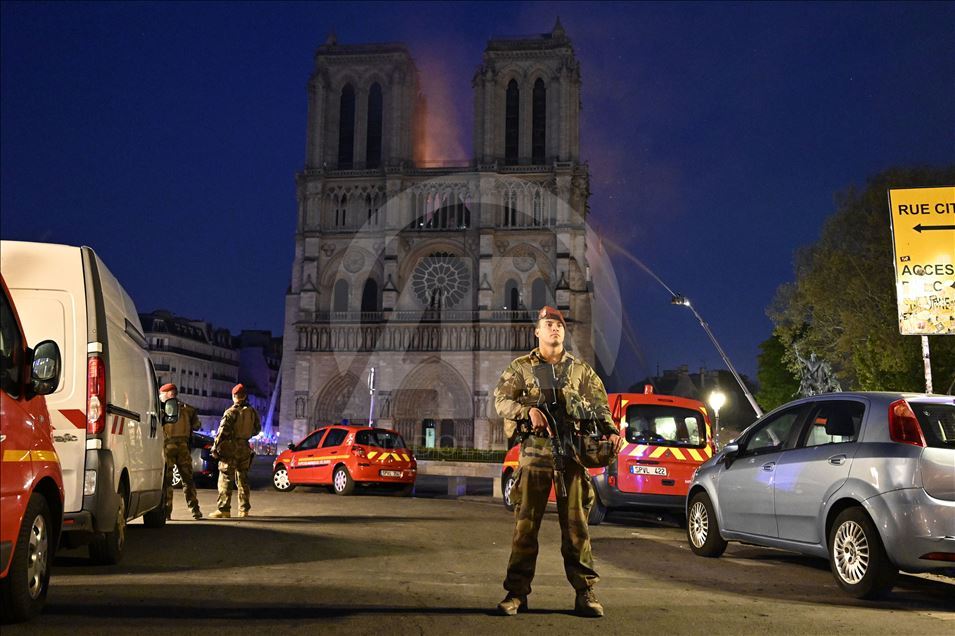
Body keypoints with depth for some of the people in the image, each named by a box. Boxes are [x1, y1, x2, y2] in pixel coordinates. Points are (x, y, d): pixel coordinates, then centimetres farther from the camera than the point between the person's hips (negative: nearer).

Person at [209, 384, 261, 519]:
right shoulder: (252, 412, 7)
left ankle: (223, 510, -7)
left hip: (231, 448, -6)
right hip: (245, 448, 6)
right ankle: (244, 510, 14)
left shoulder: (231, 412, -11)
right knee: (243, 479, 13)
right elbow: (257, 429, 19)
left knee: (225, 479, -3)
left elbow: (223, 431, -16)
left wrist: (215, 447, -11)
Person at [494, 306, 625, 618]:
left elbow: (599, 404, 9)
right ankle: (516, 592, 5)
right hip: (534, 451, -1)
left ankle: (585, 591, 8)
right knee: (525, 523, -1)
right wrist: (528, 410, -20)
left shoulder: (580, 369, 15)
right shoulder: (521, 367, 9)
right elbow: (501, 400, -2)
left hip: (572, 452, 1)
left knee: (576, 524, 3)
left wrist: (610, 431, -9)